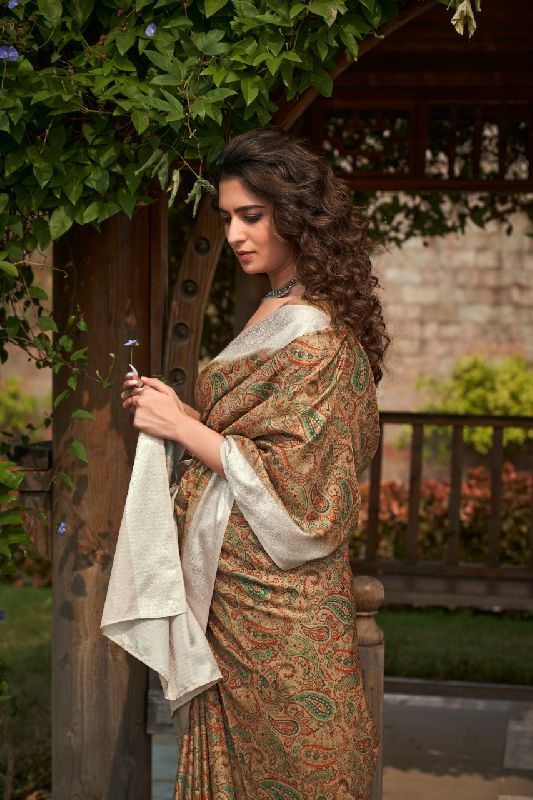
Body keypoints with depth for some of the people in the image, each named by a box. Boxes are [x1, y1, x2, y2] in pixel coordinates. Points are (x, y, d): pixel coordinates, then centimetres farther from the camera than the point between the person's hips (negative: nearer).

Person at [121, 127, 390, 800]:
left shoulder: (317, 337, -18)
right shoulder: (276, 313, 11)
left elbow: (293, 489, -21)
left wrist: (183, 426, -16)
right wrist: (175, 411, 4)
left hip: (274, 594, -9)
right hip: (233, 586, 9)